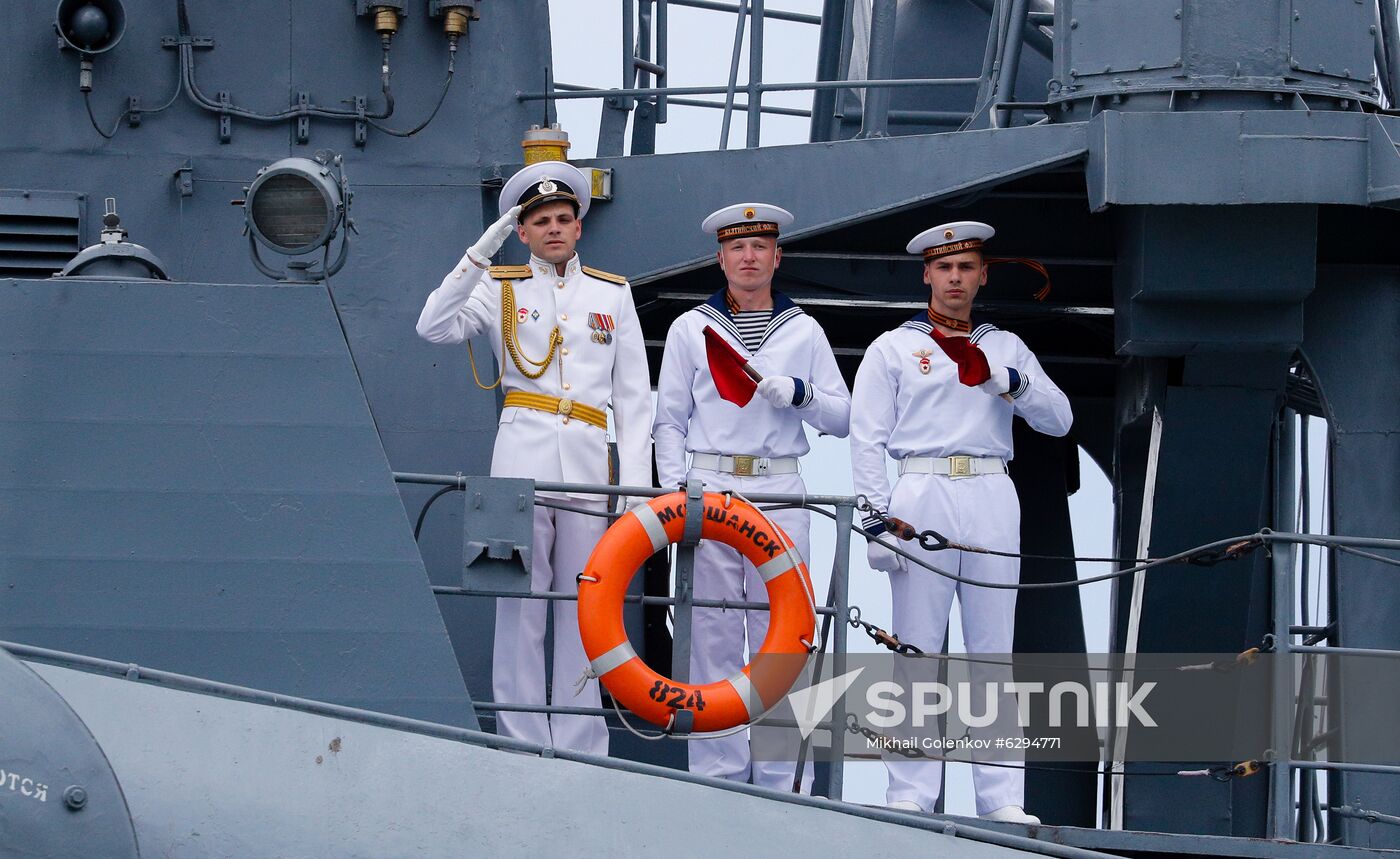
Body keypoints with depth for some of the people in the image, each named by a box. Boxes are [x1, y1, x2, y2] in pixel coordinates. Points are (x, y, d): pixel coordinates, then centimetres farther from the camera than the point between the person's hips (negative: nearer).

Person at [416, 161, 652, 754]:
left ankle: (581, 755, 7)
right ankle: (523, 748, 1)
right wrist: (479, 256, -14)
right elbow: (435, 328, -9)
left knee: (584, 610, 3)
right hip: (523, 456, -1)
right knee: (520, 605, -3)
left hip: (590, 463, 1)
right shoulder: (501, 289, 9)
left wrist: (636, 483, 2)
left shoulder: (613, 293, 14)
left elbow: (633, 395, 11)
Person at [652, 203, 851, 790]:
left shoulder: (804, 332, 12)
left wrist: (798, 394, -8)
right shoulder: (690, 328, 11)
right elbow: (670, 418, 11)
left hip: (781, 492, 0)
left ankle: (784, 779, -1)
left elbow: (841, 419, 11)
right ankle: (717, 773, 3)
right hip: (710, 487, 0)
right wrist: (674, 488, -2)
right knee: (714, 635, -2)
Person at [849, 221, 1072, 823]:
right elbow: (867, 439, 4)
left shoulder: (1007, 348, 19)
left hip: (992, 501, 2)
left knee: (993, 648, 0)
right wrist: (877, 519, -7)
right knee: (917, 649, -5)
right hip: (922, 496, -2)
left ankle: (1002, 796, 0)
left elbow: (1058, 420, 12)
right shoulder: (892, 349, 11)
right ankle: (911, 792, -3)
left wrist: (1010, 383, -6)